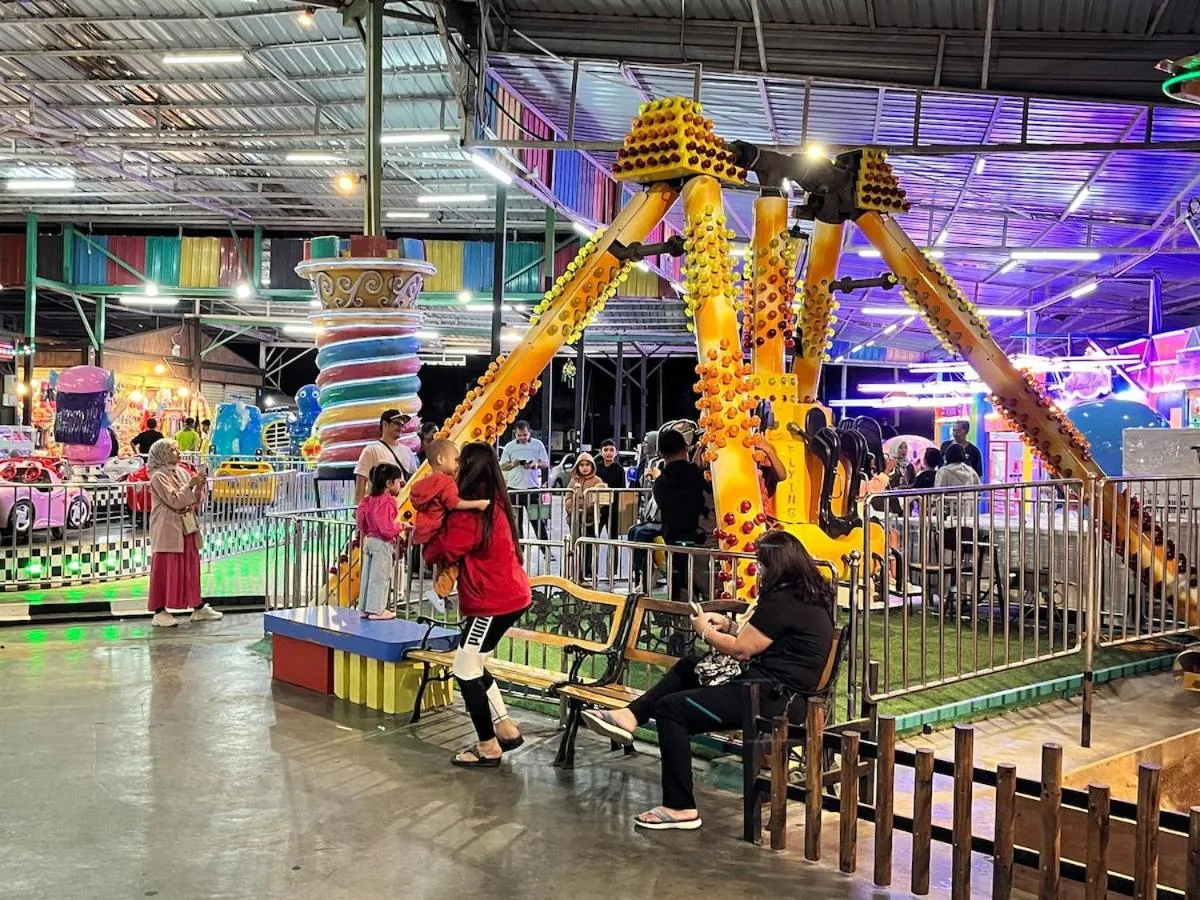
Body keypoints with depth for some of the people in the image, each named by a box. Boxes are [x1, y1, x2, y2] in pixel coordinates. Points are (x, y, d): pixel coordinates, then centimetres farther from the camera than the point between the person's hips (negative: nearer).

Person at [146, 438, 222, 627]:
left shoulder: (182, 472, 11)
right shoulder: (158, 477, -10)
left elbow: (195, 500, 11)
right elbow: (174, 501, -18)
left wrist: (200, 488, -6)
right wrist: (190, 485, -20)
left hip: (187, 528, 7)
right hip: (167, 530, -7)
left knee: (191, 567, 11)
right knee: (165, 569, -2)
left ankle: (198, 607, 19)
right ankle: (159, 611, 3)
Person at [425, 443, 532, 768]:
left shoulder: (472, 511, -20)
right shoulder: (493, 503, 10)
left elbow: (443, 551, -17)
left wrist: (425, 543, 3)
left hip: (493, 602, -9)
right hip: (507, 595, 9)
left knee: (465, 672, -1)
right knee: (473, 667, 19)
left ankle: (488, 747, 6)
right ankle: (506, 728, 24)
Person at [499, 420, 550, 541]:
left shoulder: (538, 444, 3)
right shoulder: (509, 446, 6)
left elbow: (546, 463, 5)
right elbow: (502, 467, 8)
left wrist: (535, 465, -16)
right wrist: (512, 464, -13)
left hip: (533, 487, -2)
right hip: (514, 488, 2)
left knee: (538, 520, -2)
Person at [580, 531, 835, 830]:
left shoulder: (783, 602, -18)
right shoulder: (807, 597, 13)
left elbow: (741, 650, -13)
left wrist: (705, 631, 3)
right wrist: (728, 626, 13)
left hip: (773, 697, -11)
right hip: (776, 687, 11)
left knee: (671, 708, -15)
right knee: (687, 667, 21)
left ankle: (680, 808, -10)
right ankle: (631, 716, 13)